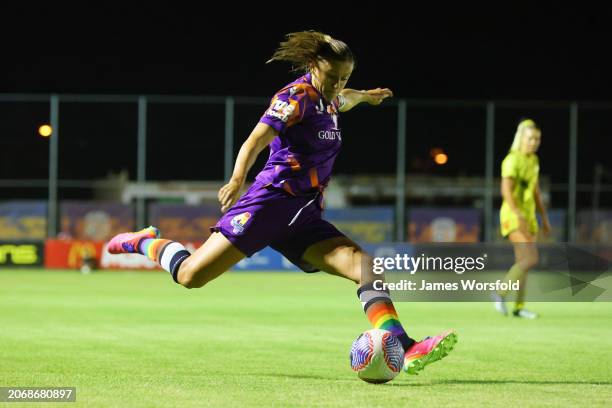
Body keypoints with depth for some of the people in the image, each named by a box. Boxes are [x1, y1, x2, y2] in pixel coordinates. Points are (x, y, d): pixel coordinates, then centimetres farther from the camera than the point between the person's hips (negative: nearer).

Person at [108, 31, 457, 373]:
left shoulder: (328, 101, 18)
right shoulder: (295, 96, -7)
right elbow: (256, 141, -23)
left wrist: (366, 96, 66)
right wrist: (237, 180, -39)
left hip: (304, 217, 8)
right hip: (272, 201, -7)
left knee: (363, 263, -16)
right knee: (192, 276, -12)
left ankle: (404, 348, -31)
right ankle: (146, 244, 20)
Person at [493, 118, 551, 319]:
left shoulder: (533, 160, 13)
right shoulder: (512, 160, -17)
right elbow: (506, 190, -26)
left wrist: (544, 217, 20)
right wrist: (519, 216, -34)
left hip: (528, 217, 9)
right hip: (513, 217, -9)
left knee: (523, 262, 8)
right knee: (531, 259, -18)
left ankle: (519, 307, 15)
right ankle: (501, 293, -5)